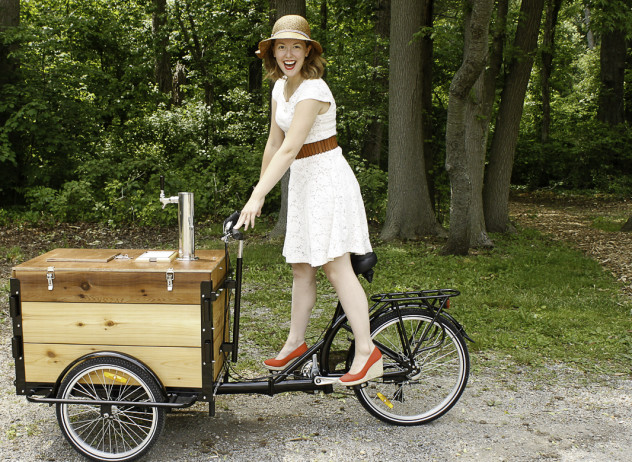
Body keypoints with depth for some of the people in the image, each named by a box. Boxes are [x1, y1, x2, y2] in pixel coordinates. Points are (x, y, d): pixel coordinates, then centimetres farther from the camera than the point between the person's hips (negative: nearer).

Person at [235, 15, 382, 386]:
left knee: (336, 266, -11)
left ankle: (367, 351, -6)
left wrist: (256, 196, -29)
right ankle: (296, 343, 24)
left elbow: (289, 149, -26)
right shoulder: (280, 87, 10)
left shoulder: (313, 90, -19)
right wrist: (259, 194, 14)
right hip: (302, 181, 9)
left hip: (328, 179, -8)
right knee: (301, 268, 13)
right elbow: (274, 144, 14)